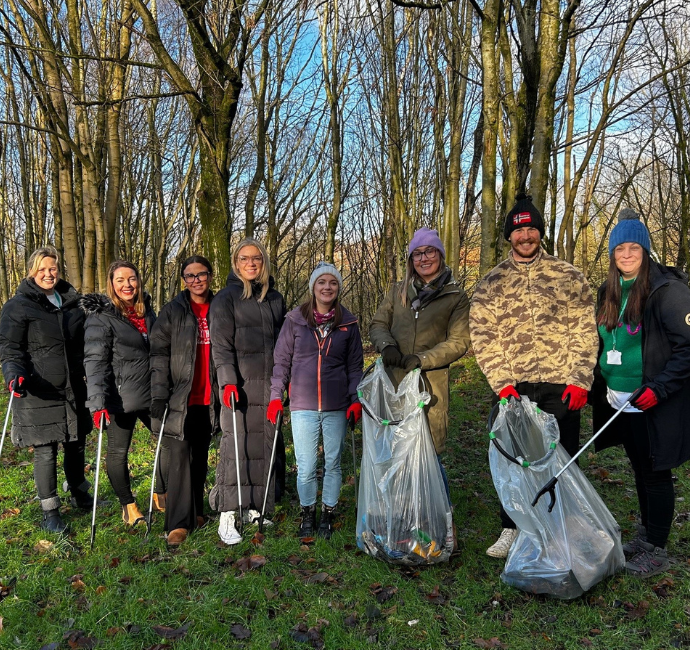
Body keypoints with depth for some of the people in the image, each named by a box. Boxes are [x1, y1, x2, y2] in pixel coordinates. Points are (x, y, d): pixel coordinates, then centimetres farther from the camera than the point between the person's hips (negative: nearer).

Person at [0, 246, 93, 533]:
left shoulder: (72, 302, 12)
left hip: (73, 391, 5)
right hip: (38, 394, -5)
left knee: (76, 446, 15)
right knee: (45, 453, 2)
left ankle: (79, 494, 39)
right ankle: (50, 512, 19)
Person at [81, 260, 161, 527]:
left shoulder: (146, 310, 9)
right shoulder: (101, 316, -10)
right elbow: (95, 360, -18)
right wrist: (98, 402, -28)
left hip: (151, 393, 6)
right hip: (121, 398, -6)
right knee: (119, 451, 7)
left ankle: (161, 495, 31)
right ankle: (128, 505, 28)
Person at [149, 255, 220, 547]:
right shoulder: (172, 311, -2)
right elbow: (159, 354, -7)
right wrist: (159, 394, -16)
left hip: (209, 399, 3)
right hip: (180, 397, -3)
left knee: (200, 456, 14)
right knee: (180, 455, -6)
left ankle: (195, 510, 29)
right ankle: (178, 523, 0)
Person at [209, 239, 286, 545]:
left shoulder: (275, 298, 16)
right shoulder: (226, 298, 1)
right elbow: (221, 345, -7)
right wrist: (228, 381, -17)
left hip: (270, 384, 5)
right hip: (240, 384, -5)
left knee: (267, 445, 7)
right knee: (236, 445, -7)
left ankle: (254, 508, 20)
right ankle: (227, 516, -1)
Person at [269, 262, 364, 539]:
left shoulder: (348, 323, 3)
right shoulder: (295, 320, 1)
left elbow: (355, 365, 8)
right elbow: (281, 360, 5)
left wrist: (356, 399, 0)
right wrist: (276, 396, 0)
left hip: (337, 407, 1)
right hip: (303, 406, -1)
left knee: (333, 464, 11)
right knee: (306, 467, 5)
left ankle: (328, 514, 30)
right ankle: (307, 514, 28)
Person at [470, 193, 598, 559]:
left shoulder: (567, 276, 5)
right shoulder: (491, 283, 6)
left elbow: (584, 330, 2)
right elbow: (483, 337, 1)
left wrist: (580, 380, -7)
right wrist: (501, 382, -8)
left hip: (560, 387, 0)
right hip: (512, 389, 1)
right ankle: (512, 530, 24)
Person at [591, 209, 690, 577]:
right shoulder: (609, 292, 7)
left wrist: (659, 388, -21)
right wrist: (597, 384, 10)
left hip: (652, 403, -7)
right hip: (619, 401, 7)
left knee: (655, 474, 4)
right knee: (639, 469, 19)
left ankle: (656, 550, 19)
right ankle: (645, 535, 36)